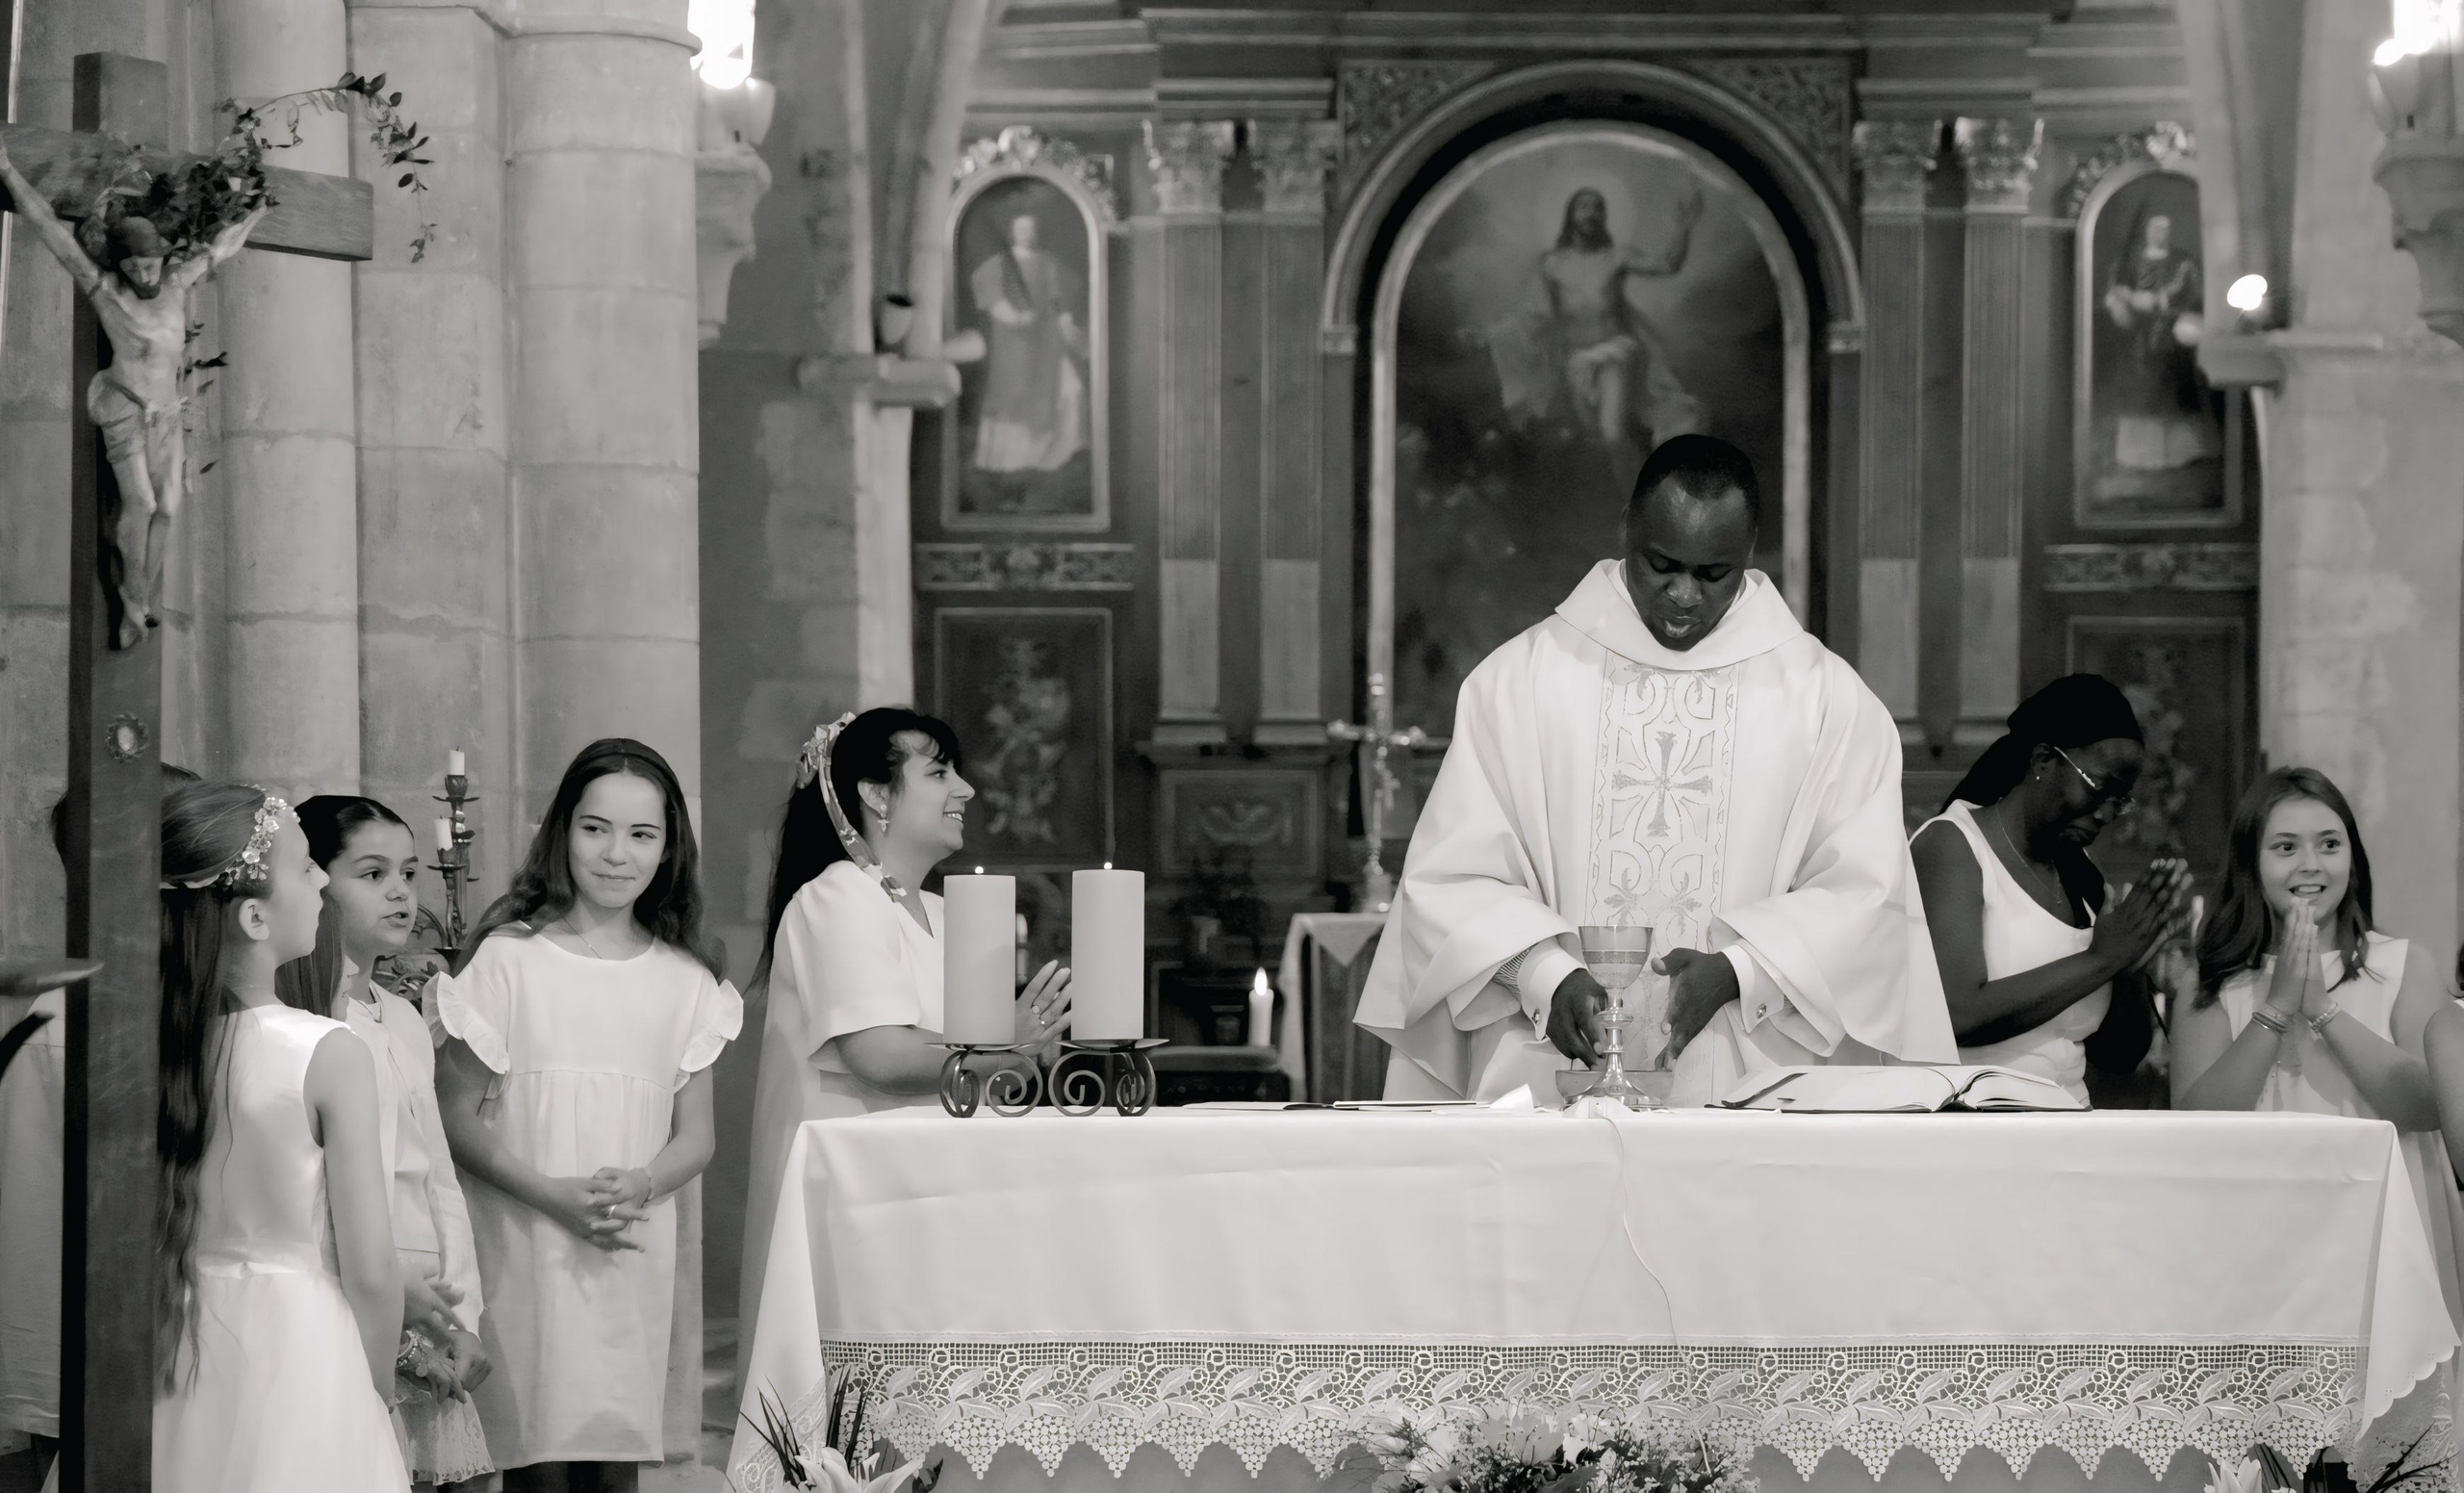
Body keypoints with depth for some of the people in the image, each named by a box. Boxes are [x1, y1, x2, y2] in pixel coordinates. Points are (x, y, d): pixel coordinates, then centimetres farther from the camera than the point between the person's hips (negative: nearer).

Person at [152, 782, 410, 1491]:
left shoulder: (154, 1041, -4)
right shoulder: (330, 1056, -17)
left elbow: (150, 1232, 3)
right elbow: (369, 1274, -13)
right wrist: (377, 1391, 4)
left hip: (182, 1349, 5)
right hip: (298, 1349, -4)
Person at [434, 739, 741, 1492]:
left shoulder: (685, 980, 6)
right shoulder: (507, 958, -3)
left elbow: (695, 1136, 9)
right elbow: (457, 1116, -3)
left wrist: (640, 1186, -12)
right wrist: (554, 1197, -15)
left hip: (635, 1252, 3)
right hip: (525, 1249, -3)